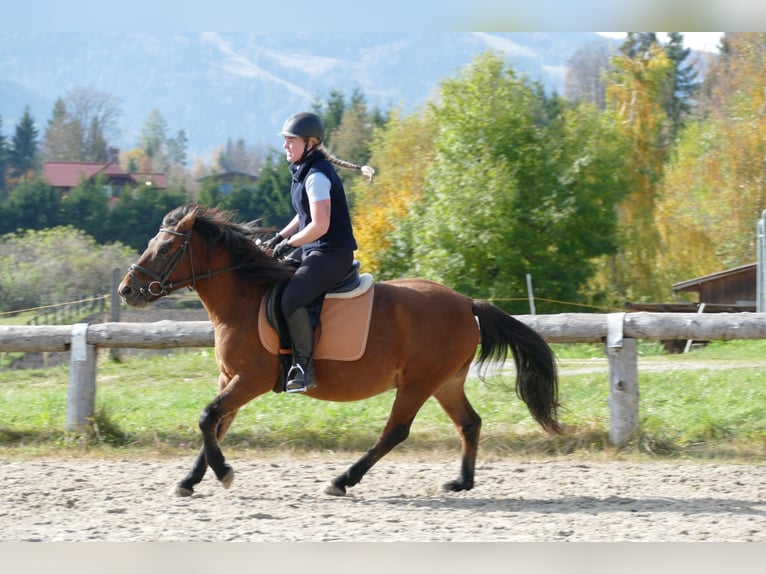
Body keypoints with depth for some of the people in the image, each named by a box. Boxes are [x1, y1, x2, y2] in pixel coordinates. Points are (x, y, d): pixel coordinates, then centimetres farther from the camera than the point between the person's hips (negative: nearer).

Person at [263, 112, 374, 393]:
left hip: (332, 254, -11)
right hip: (312, 251, 11)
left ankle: (305, 367, -22)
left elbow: (319, 225, -24)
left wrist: (289, 243, -13)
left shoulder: (317, 176, -18)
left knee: (291, 300, -29)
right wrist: (280, 238, 12)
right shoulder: (303, 172, 13)